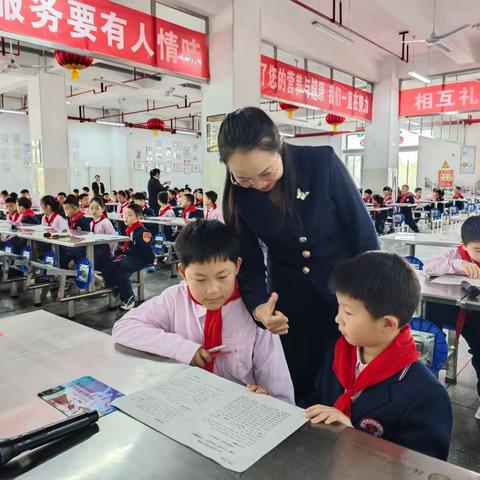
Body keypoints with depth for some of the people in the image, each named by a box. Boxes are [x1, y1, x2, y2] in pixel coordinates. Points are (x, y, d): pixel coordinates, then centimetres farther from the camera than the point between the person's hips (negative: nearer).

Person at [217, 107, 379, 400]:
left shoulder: (323, 162, -18)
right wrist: (258, 307, -26)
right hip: (288, 306, 2)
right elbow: (250, 265, -7)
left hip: (346, 296, -1)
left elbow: (363, 231, -10)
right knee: (297, 394, 14)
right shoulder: (237, 196, -11)